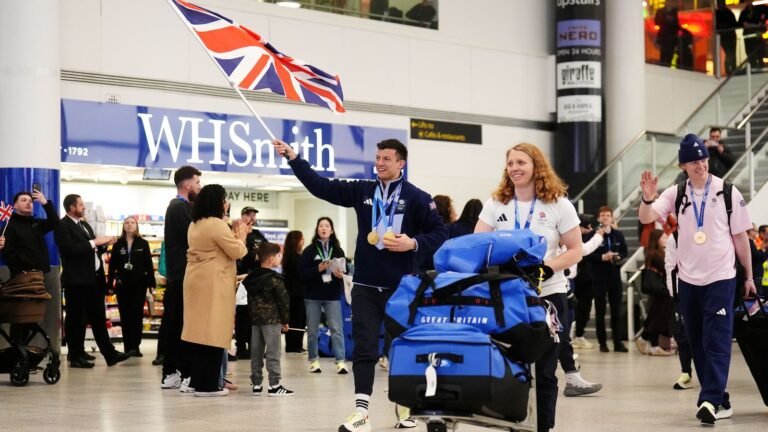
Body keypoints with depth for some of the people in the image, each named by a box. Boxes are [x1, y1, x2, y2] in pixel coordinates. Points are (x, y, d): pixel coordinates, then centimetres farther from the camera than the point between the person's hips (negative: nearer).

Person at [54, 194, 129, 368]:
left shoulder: (85, 225, 18)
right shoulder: (62, 226, -10)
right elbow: (70, 249, -22)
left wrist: (104, 245, 3)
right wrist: (93, 242, -19)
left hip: (94, 279, 8)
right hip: (77, 280, -8)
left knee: (99, 318, 10)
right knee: (76, 319, 0)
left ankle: (110, 354, 11)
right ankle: (76, 356, 7)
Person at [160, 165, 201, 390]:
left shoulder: (176, 206, 18)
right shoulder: (182, 208, -13)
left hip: (176, 276, 10)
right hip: (184, 277, -10)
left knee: (174, 325, 10)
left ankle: (170, 374, 14)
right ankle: (187, 375, -7)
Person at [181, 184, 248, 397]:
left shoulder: (194, 225, 16)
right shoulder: (217, 225, -14)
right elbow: (237, 252, -11)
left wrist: (232, 235, 18)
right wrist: (241, 236, 6)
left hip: (196, 281, 9)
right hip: (213, 284, -9)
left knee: (198, 330, 10)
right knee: (213, 332, -7)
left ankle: (197, 380, 13)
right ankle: (208, 385, -7)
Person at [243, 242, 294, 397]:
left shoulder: (250, 278, 8)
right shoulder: (275, 279, -12)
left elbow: (250, 300, 13)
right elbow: (283, 301, -10)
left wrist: (253, 316, 18)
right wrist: (285, 320, 0)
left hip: (255, 319, 6)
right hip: (272, 319, -6)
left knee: (256, 353, 10)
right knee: (273, 353, -4)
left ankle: (256, 384, 13)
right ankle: (274, 385, -5)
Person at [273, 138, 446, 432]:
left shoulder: (416, 198, -3)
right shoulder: (362, 192, 7)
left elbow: (440, 234, -3)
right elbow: (320, 186, 5)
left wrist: (413, 243, -19)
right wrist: (292, 157, -2)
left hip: (401, 287, -3)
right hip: (365, 286, 3)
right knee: (364, 349, -1)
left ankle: (404, 407, 22)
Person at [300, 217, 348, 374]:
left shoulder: (338, 250, 4)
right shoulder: (310, 250, 0)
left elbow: (345, 270, 6)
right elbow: (302, 273, -6)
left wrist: (341, 274, -15)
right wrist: (318, 269, -19)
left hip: (332, 296, 0)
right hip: (313, 295, 0)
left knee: (337, 329, -6)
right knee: (312, 330, 6)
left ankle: (340, 361, -6)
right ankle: (313, 360, 17)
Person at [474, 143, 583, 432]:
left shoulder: (558, 205, 1)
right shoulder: (495, 204, 7)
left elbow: (575, 251, 0)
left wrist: (547, 267, -17)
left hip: (548, 294, -2)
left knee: (544, 372, 3)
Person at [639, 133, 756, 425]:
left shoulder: (728, 192, -3)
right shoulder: (676, 194, 1)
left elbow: (740, 237, 2)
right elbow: (646, 218, -10)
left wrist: (749, 276, 6)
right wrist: (648, 198, -31)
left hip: (720, 278, -3)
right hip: (688, 279, 3)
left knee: (717, 342, -11)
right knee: (698, 344, 8)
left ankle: (710, 401, -17)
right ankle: (720, 401, 18)